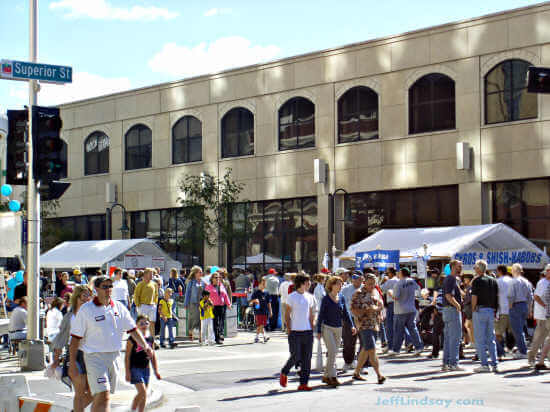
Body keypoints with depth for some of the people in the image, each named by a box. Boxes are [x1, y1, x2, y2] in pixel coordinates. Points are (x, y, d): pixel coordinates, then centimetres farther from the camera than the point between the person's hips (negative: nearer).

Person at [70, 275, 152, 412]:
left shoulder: (119, 307, 8)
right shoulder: (86, 309, -5)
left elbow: (132, 329, 14)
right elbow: (75, 338, -4)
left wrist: (145, 346, 2)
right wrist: (72, 364, -6)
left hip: (113, 357, 5)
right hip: (94, 356, -5)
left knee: (99, 397, 12)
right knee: (103, 397, -16)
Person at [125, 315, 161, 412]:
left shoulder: (150, 339, 7)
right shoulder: (132, 339, -9)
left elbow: (153, 356, 16)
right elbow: (127, 356, -7)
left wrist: (156, 371, 14)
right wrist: (127, 372, -11)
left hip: (145, 369, 6)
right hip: (135, 368, -6)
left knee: (144, 395, 9)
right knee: (143, 392, -14)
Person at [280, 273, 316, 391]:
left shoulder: (310, 297, 11)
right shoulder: (292, 297, -4)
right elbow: (287, 315, -2)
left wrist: (312, 329, 10)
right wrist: (289, 330, -7)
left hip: (308, 332, 5)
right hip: (295, 332, -5)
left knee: (307, 358, 2)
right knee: (296, 357, -5)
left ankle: (303, 383, 7)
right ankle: (284, 373, 22)